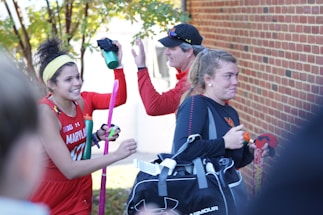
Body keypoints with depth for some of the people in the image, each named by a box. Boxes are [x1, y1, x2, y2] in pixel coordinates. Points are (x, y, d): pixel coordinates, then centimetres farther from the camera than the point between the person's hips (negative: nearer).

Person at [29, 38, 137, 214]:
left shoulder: (79, 103, -4)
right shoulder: (45, 112, -24)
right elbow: (69, 169, -28)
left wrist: (98, 136, -6)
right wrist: (116, 155, -30)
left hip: (80, 193, 6)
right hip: (49, 199, -6)